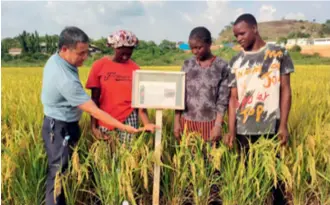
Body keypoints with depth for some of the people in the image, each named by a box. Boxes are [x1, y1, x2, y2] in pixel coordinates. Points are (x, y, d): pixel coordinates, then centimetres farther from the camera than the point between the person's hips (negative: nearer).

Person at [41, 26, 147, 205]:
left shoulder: (54, 60, -2)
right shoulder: (66, 80, -32)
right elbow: (93, 111, -32)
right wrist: (125, 128, -31)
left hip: (56, 123, 9)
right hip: (60, 129, -9)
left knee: (60, 171, 18)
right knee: (58, 174, 2)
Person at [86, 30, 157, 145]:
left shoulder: (135, 69, -1)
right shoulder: (99, 66, -4)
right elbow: (94, 99, -2)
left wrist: (146, 123, -17)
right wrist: (93, 126, -6)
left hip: (129, 118, 0)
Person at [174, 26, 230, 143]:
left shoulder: (222, 67, -3)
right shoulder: (187, 65, 5)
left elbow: (223, 99, -5)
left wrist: (218, 125, -10)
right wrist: (177, 121, 3)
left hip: (209, 122, -2)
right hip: (188, 121, 2)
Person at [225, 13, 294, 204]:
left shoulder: (279, 54, 1)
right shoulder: (236, 62, 7)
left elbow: (285, 91, 1)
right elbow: (233, 98, 5)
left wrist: (283, 125, -5)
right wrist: (231, 130, -2)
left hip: (271, 127, -2)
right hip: (244, 129, 3)